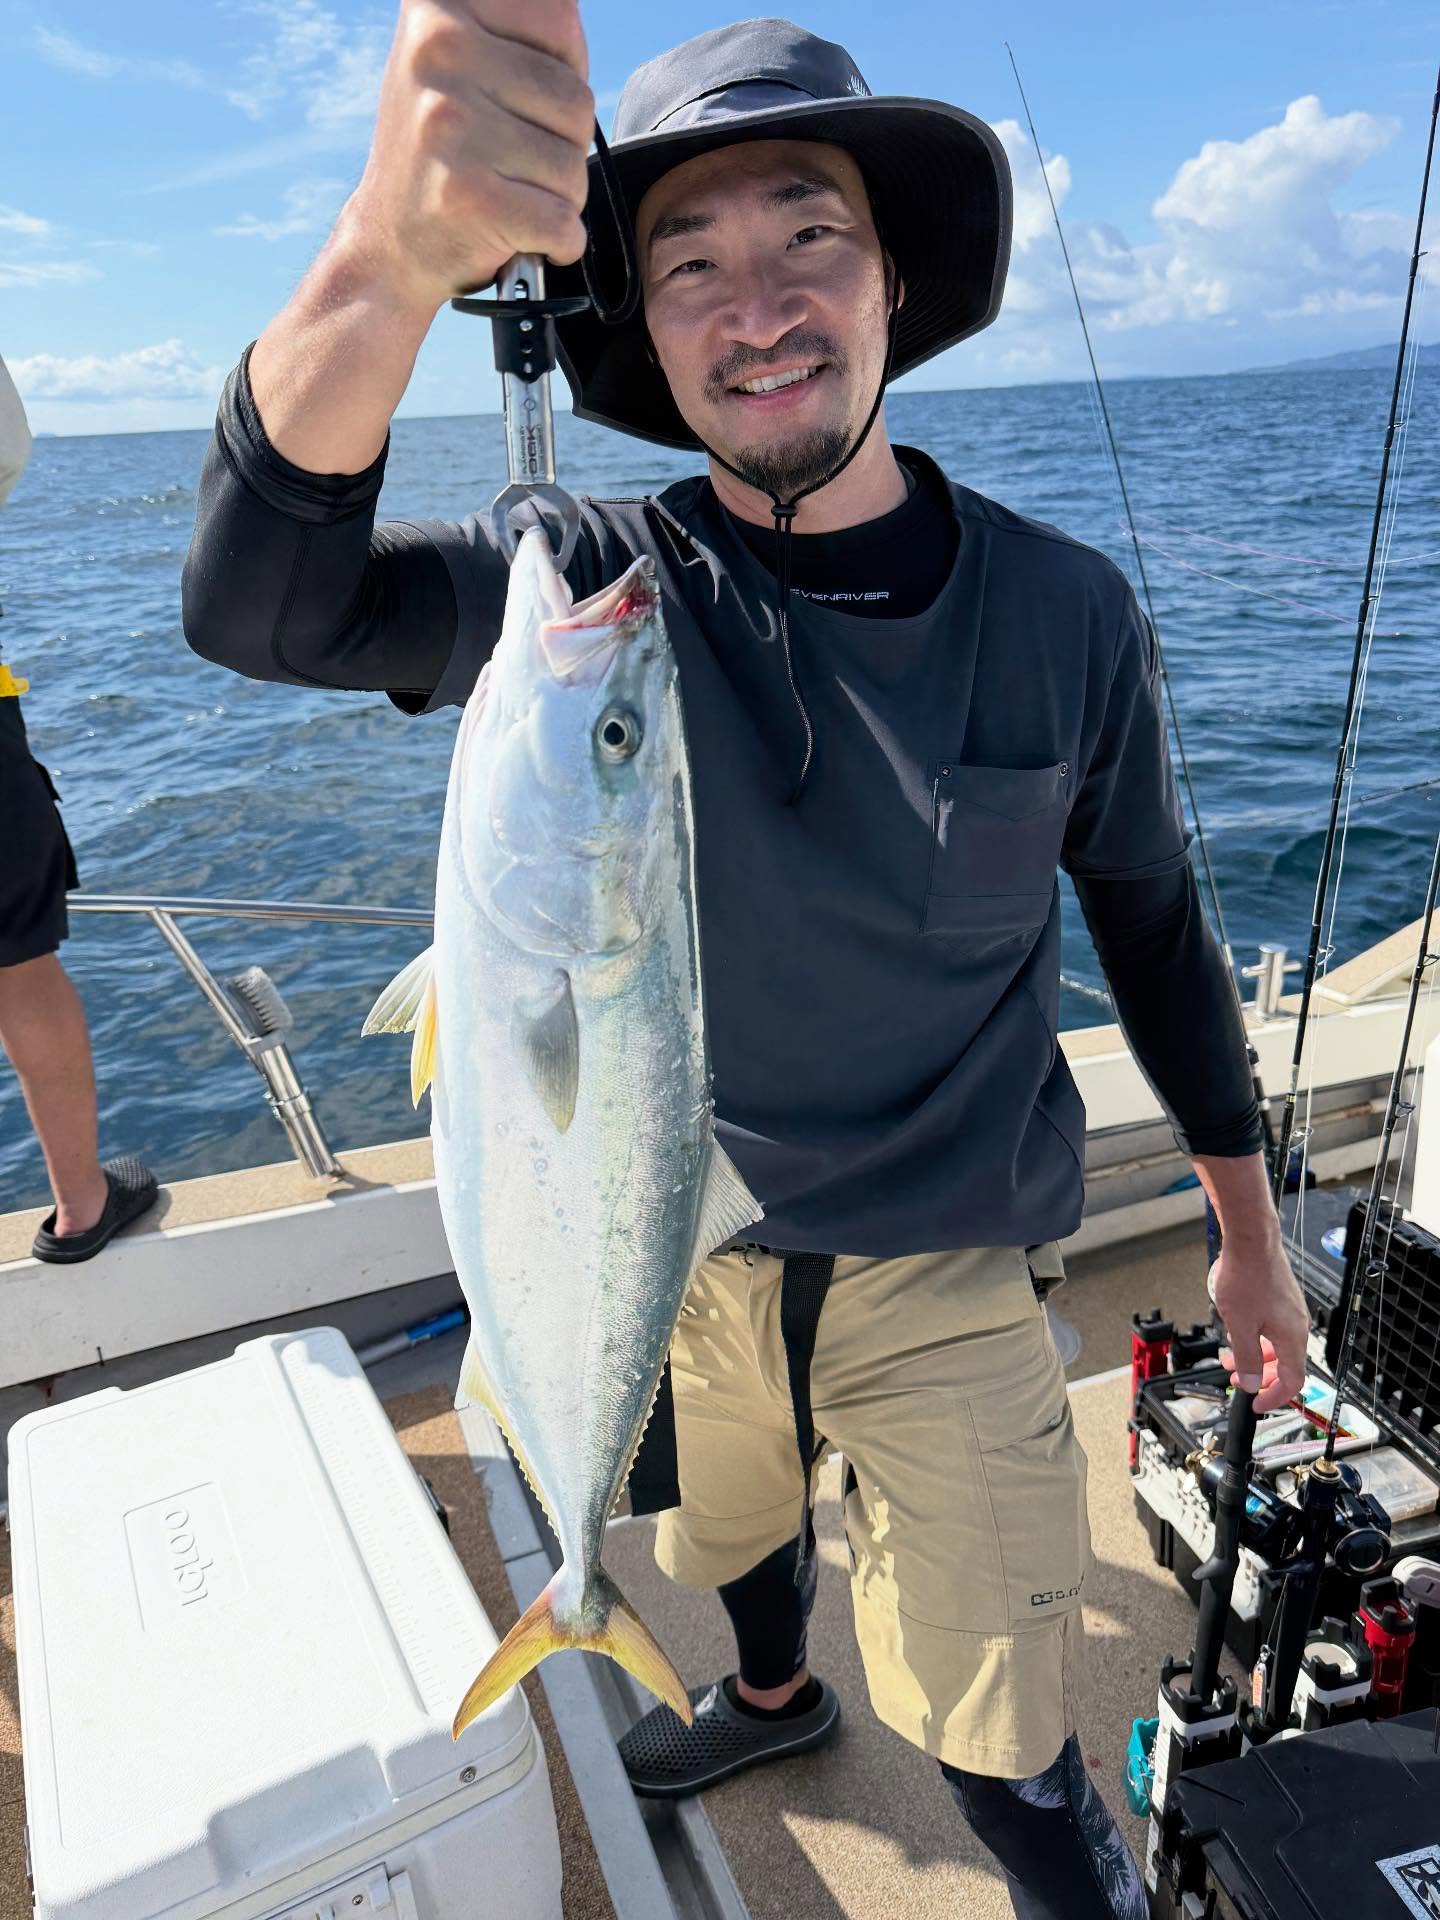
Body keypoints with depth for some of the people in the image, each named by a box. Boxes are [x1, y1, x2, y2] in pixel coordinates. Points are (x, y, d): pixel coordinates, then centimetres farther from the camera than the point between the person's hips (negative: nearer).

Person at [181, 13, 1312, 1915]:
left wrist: (1248, 1226, 6)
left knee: (1005, 1756, 7)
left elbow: (1152, 917, 0)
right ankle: (773, 1696, 66)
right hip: (687, 1249, 2)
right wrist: (389, 258, -51)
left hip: (950, 1271, -2)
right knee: (733, 1535, 31)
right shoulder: (603, 585, -15)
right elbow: (263, 602, -32)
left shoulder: (1065, 612, -12)